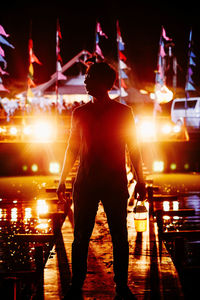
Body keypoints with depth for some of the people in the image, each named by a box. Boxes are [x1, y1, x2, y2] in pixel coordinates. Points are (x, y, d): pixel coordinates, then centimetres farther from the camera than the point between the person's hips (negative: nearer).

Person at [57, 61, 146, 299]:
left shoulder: (123, 113, 3)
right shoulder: (80, 113, 8)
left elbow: (133, 149, 6)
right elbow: (72, 148, 14)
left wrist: (140, 181, 3)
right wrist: (63, 179, 12)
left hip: (116, 184, -1)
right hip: (85, 184, 1)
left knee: (120, 238, 3)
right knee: (80, 238, 3)